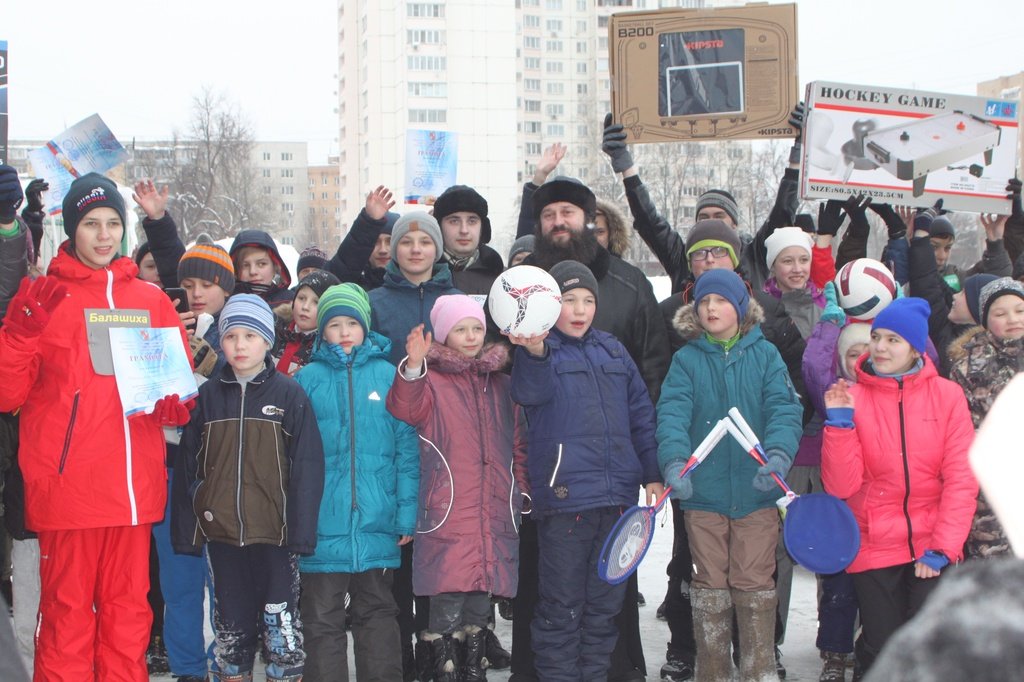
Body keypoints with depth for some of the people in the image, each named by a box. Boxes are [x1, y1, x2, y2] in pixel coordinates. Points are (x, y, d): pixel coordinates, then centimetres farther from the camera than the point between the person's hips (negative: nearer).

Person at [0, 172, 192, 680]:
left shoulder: (151, 301, 12)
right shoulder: (42, 297, 3)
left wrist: (167, 398, -4)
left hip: (133, 487, 3)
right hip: (66, 484, -3)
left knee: (128, 610, 9)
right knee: (67, 612, 0)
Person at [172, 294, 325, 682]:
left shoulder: (289, 394, -2)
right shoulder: (208, 396, 7)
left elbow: (307, 467, -4)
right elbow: (188, 468, 8)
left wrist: (301, 530, -10)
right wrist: (185, 531, 3)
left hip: (274, 534, -3)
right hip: (221, 535, 3)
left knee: (281, 629, 1)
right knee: (230, 631, 11)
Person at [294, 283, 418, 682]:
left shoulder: (387, 375, 3)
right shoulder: (308, 378, 3)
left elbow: (407, 448, 2)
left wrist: (407, 513, -4)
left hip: (377, 524, 0)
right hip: (322, 525, 0)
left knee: (377, 614, 13)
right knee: (322, 621, 7)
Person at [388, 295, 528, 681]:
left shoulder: (500, 383, 18)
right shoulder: (431, 379, 2)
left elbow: (518, 441, 22)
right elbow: (407, 408, -20)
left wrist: (522, 489, 14)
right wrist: (413, 367, -36)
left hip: (495, 511, 5)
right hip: (448, 508, -4)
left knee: (483, 593, 8)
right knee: (448, 593, -10)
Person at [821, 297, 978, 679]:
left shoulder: (947, 395, 0)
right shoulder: (853, 397, 0)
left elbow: (962, 479, -4)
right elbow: (840, 486, -7)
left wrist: (944, 547, -10)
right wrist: (840, 423, -17)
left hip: (933, 547, 0)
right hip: (874, 547, 0)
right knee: (880, 651, 3)